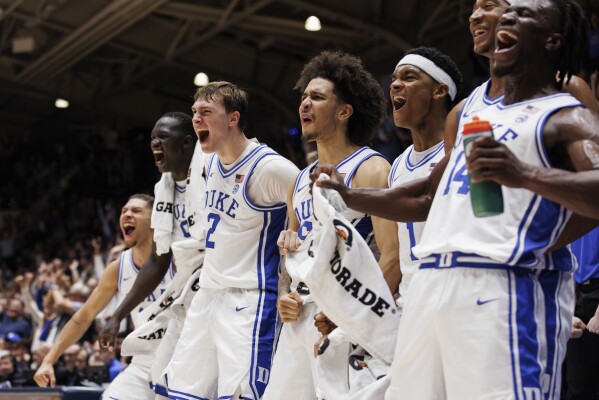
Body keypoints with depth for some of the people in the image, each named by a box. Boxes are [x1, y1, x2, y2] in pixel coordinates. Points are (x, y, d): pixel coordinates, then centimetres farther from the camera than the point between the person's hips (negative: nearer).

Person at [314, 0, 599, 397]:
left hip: (504, 290, -7)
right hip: (431, 283, 8)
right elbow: (427, 199, 33)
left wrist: (526, 175, -32)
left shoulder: (566, 117, 0)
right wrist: (347, 196, 29)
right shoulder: (475, 112, 24)